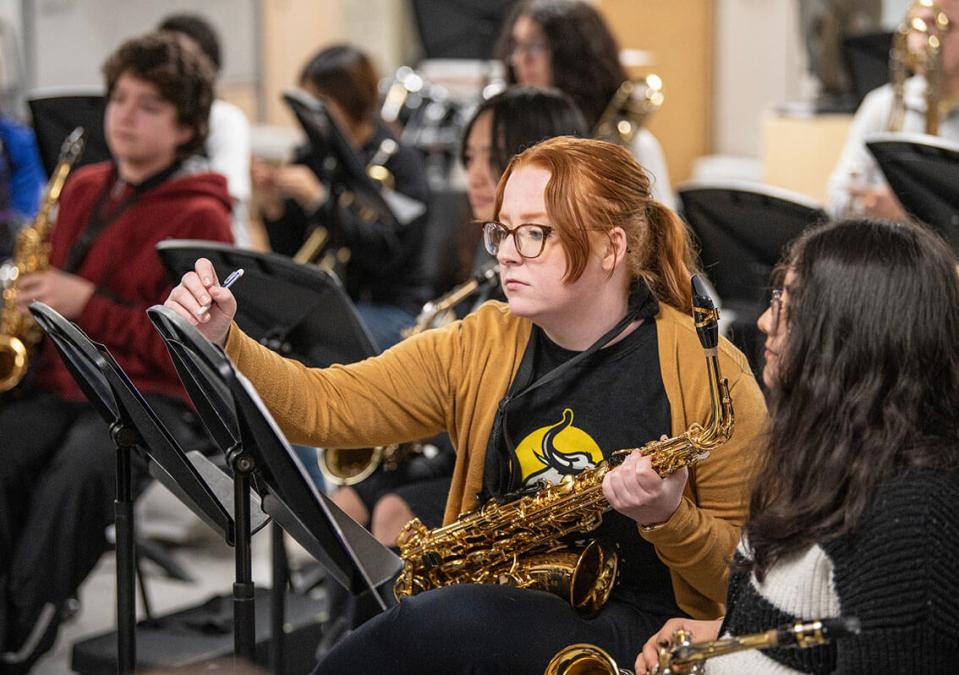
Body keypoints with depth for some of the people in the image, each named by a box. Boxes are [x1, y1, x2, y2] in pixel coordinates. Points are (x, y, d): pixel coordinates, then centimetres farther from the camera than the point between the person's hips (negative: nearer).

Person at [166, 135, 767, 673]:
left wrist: (670, 518, -23)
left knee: (439, 622, -30)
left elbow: (743, 572, -4)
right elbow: (325, 406, -1)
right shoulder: (481, 345, 8)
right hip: (500, 602, 4)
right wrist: (223, 342, -16)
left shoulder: (707, 373, -7)